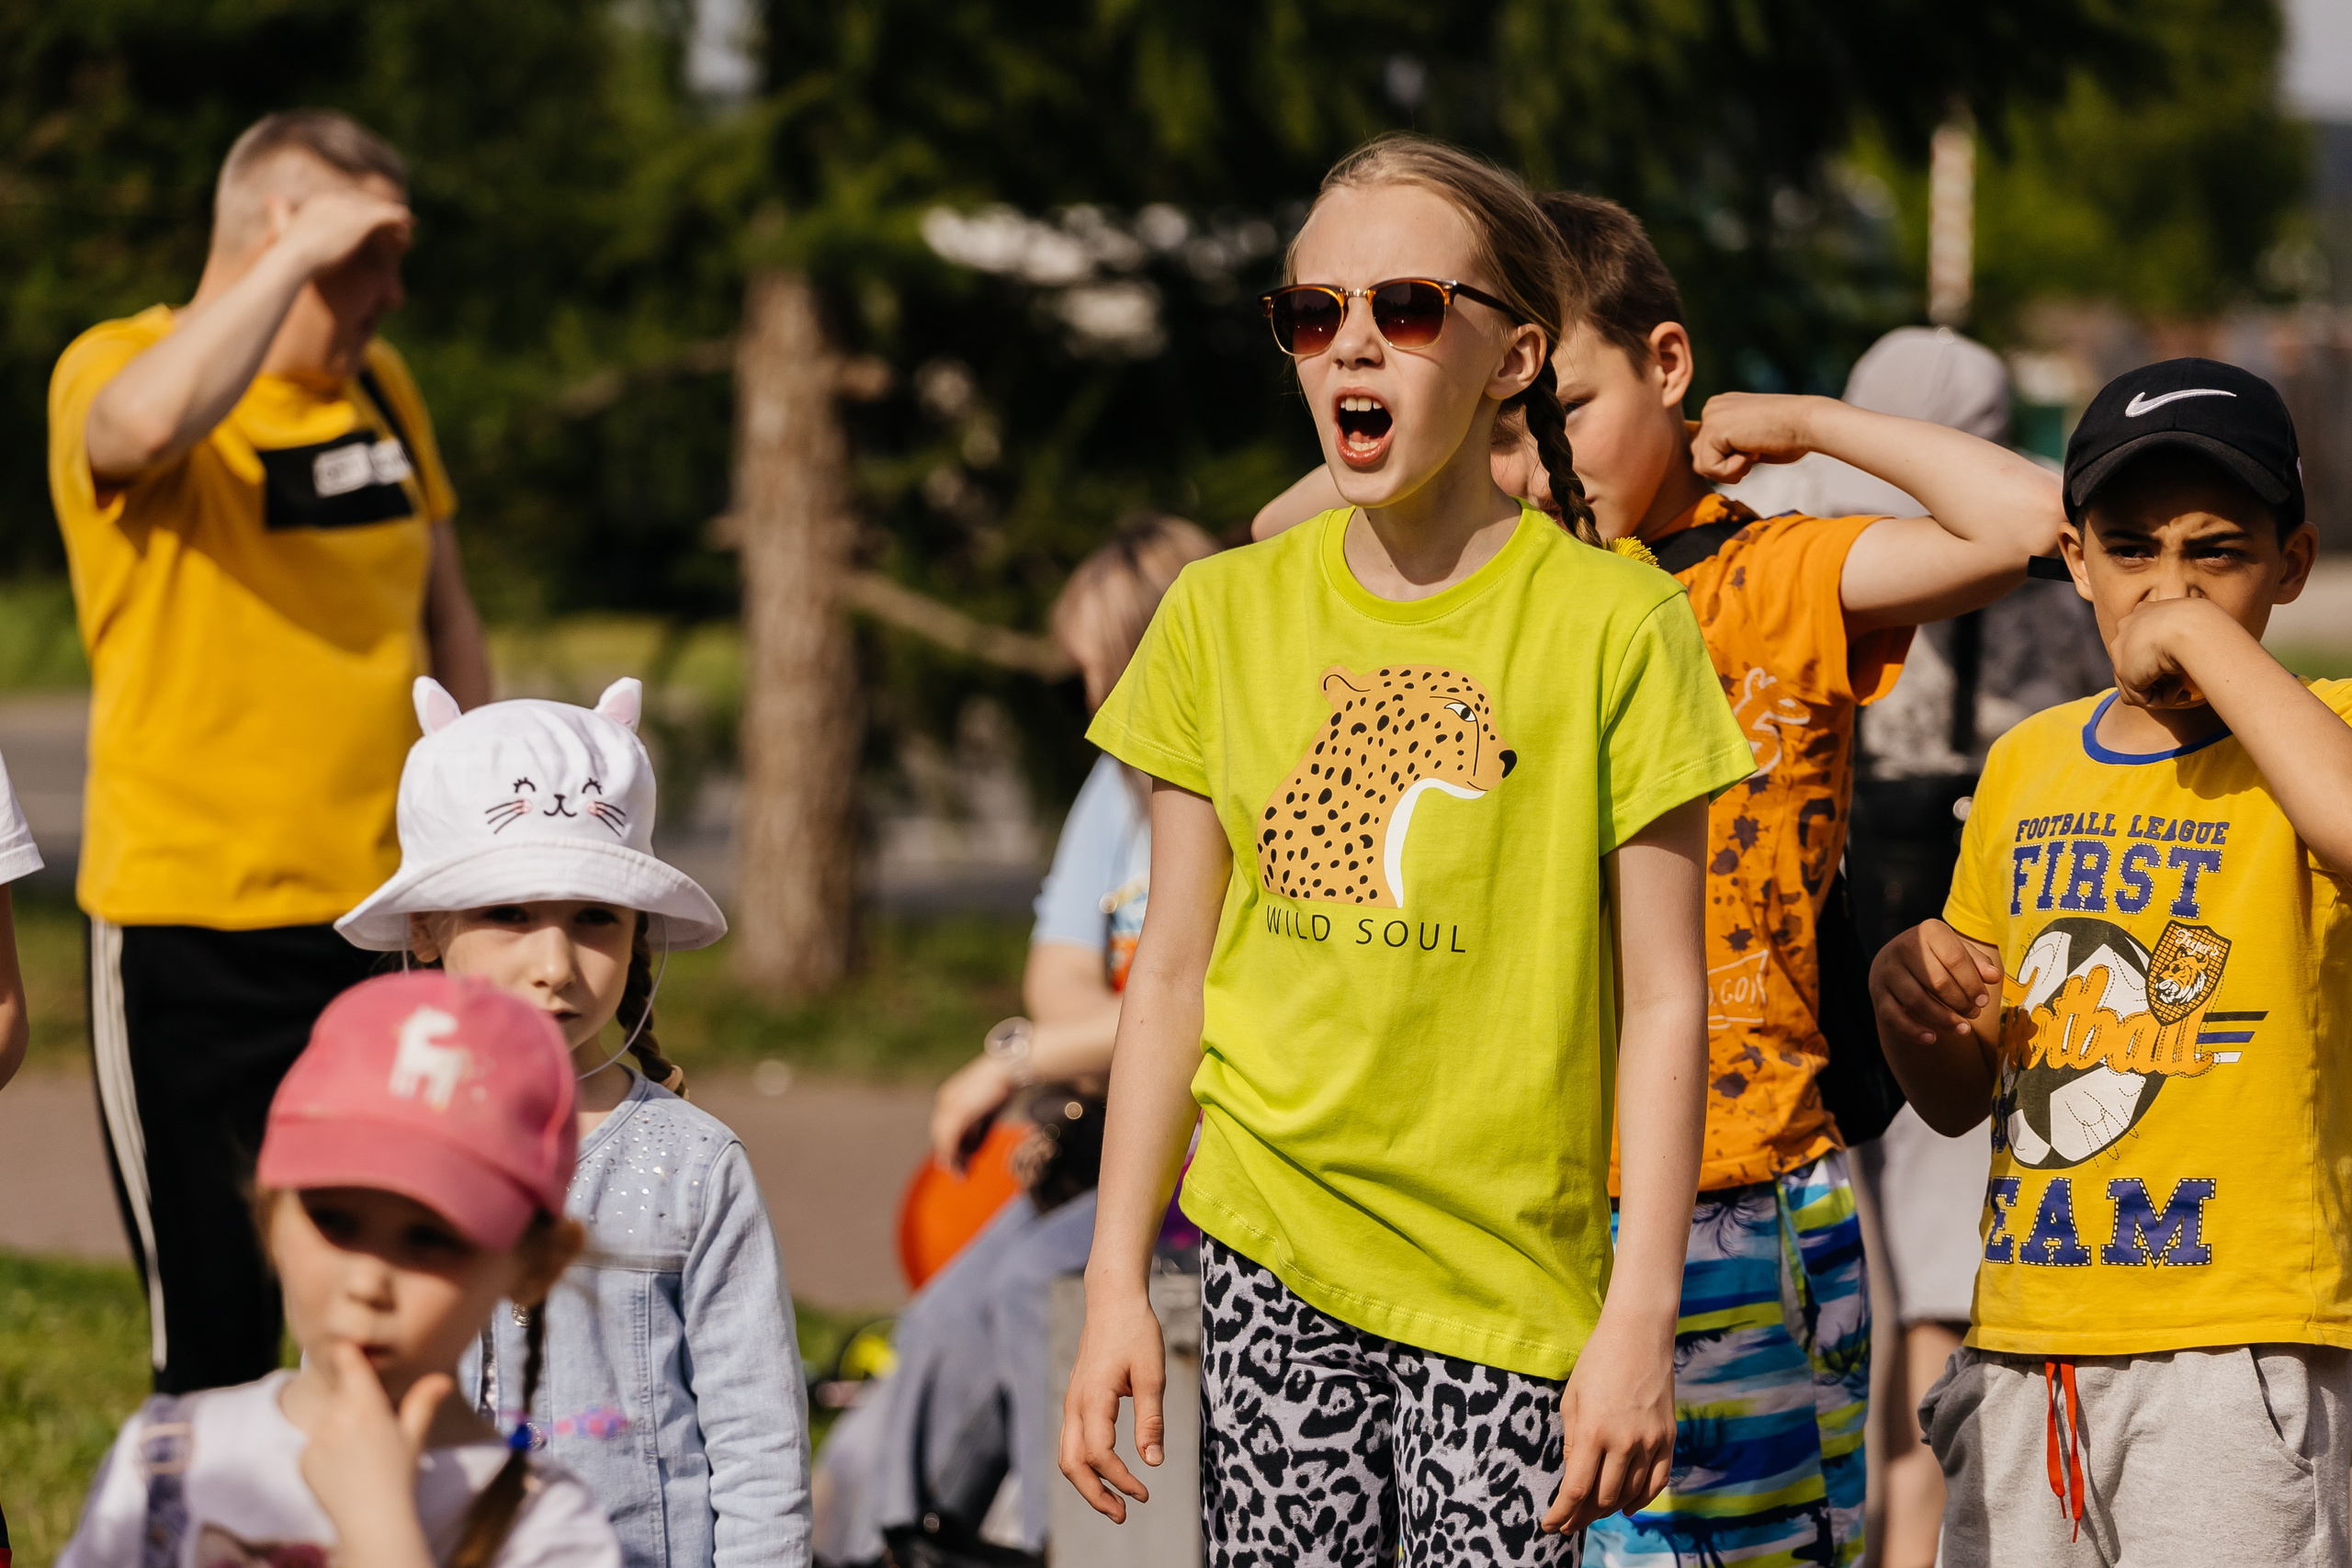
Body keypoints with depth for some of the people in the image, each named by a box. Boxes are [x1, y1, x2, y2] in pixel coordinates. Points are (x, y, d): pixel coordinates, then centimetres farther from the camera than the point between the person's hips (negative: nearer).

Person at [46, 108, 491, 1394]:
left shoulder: (378, 385, 11)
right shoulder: (114, 369, -8)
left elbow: (445, 616, 20)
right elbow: (152, 422, -35)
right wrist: (300, 251, -27)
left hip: (379, 913, 5)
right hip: (188, 923, -5)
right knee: (211, 1324, 0)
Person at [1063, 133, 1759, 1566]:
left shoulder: (1610, 624, -4)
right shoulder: (1226, 616, 6)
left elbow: (1662, 1002, -3)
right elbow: (1173, 973, 10)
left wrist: (1641, 1320, -7)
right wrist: (1117, 1284, 7)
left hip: (1511, 1281, -2)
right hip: (1271, 1256, 3)